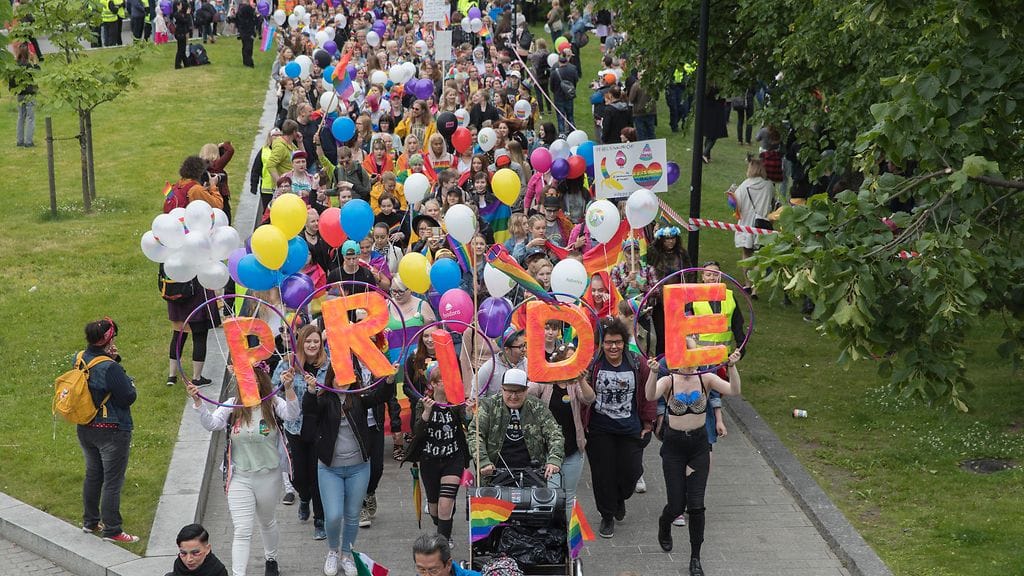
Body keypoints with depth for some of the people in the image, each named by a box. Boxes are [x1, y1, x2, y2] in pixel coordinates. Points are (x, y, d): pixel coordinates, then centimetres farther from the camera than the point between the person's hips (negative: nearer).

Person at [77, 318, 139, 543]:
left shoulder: (80, 359, -2)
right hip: (111, 431, -8)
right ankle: (111, 531, 8)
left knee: (92, 474, 22)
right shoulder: (110, 368, -26)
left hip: (85, 429, 8)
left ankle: (89, 522, 33)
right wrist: (129, 382, 0)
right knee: (113, 481, 2)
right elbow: (128, 397, -20)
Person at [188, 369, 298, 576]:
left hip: (269, 477, 0)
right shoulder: (233, 405, -5)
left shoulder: (273, 403, -9)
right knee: (242, 531, -6)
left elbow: (292, 414, -28)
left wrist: (288, 388, -46)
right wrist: (198, 402, -33)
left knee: (267, 522, 24)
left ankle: (271, 559, 49)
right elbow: (211, 423, -16)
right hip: (240, 479, 0)